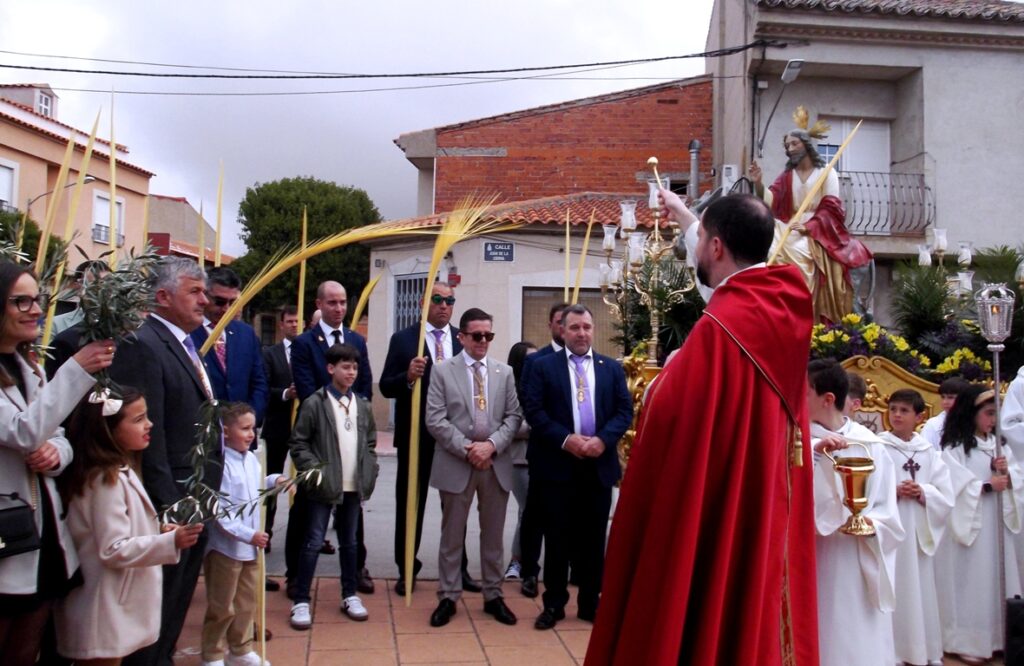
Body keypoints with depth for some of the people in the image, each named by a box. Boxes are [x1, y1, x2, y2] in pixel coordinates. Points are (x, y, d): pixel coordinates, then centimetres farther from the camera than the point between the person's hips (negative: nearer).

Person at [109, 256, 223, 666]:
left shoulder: (184, 344, 13)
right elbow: (147, 436, -22)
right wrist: (169, 505, -22)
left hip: (195, 499, 9)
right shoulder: (143, 345, -17)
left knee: (176, 606, 21)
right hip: (171, 502, -9)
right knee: (157, 609, 5)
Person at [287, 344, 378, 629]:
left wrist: (369, 473, 4)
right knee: (313, 543, -1)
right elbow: (298, 443, -5)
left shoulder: (363, 406, 7)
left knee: (349, 542, 14)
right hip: (324, 485, -4)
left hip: (354, 486, 5)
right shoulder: (314, 404, -7)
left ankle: (350, 595, 26)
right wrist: (315, 471, -13)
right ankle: (301, 601, 7)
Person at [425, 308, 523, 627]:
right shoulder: (443, 371, -1)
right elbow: (435, 420, -8)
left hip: (496, 464, 2)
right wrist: (467, 448, -15)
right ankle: (448, 597, 20)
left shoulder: (505, 372, 7)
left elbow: (514, 416, 2)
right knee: (452, 535, 8)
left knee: (493, 535, 12)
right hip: (456, 464, -2)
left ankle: (493, 596, 24)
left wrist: (491, 444, -13)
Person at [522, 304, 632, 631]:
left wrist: (603, 439, -13)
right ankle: (554, 603, 17)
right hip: (557, 465, -2)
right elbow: (534, 410, -7)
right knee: (557, 538, 5)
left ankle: (590, 603, 22)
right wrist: (565, 439, -17)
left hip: (599, 465, 3)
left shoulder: (612, 368, 10)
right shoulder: (543, 366, 2)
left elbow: (625, 410, 3)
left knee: (593, 539, 10)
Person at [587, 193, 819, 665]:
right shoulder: (787, 300, 2)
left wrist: (653, 388, 2)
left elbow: (667, 411, -20)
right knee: (758, 612, 18)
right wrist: (686, 218, 36)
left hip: (718, 523, -8)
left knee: (707, 627, 6)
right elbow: (731, 261, 22)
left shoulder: (720, 328, -24)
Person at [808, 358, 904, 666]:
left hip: (857, 563, 0)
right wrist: (813, 448, -29)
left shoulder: (869, 444, 1)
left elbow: (888, 516, 3)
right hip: (810, 561, 0)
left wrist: (869, 524, -16)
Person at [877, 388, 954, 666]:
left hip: (918, 533, 4)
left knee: (920, 590, 9)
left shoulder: (929, 452, 8)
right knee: (891, 593, -4)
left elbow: (947, 497, 7)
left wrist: (923, 493, -10)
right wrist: (894, 492, -19)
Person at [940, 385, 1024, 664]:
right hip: (970, 524, -6)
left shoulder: (998, 444, 11)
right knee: (972, 581, -2)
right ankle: (967, 641, 6)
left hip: (998, 523, 6)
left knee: (999, 577, 10)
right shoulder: (953, 448, -8)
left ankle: (997, 636, 20)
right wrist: (987, 486, -19)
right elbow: (957, 485, -14)